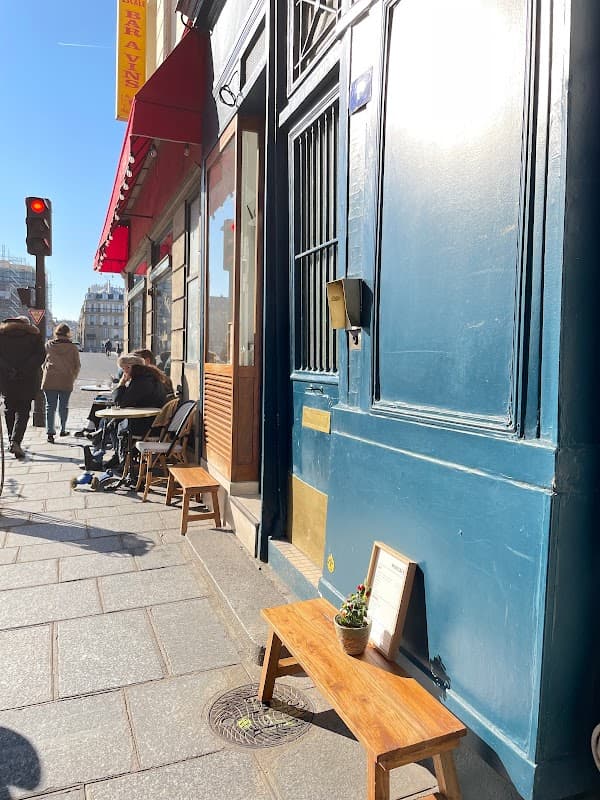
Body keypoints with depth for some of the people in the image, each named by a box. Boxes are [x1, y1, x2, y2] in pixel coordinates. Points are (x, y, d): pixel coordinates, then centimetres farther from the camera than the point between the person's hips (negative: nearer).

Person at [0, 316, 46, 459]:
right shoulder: (34, 333, 5)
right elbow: (41, 355, -7)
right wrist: (25, 370, -11)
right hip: (27, 380, -1)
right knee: (23, 409, 2)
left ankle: (12, 440, 20)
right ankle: (16, 441, -14)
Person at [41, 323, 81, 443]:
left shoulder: (48, 345, 1)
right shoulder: (72, 347, -1)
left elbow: (42, 362, 6)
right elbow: (77, 365, 3)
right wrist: (73, 377, 17)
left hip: (49, 380, 0)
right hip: (66, 381, 0)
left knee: (50, 406, 3)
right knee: (64, 406, 14)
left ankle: (50, 432, -5)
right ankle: (63, 430, 23)